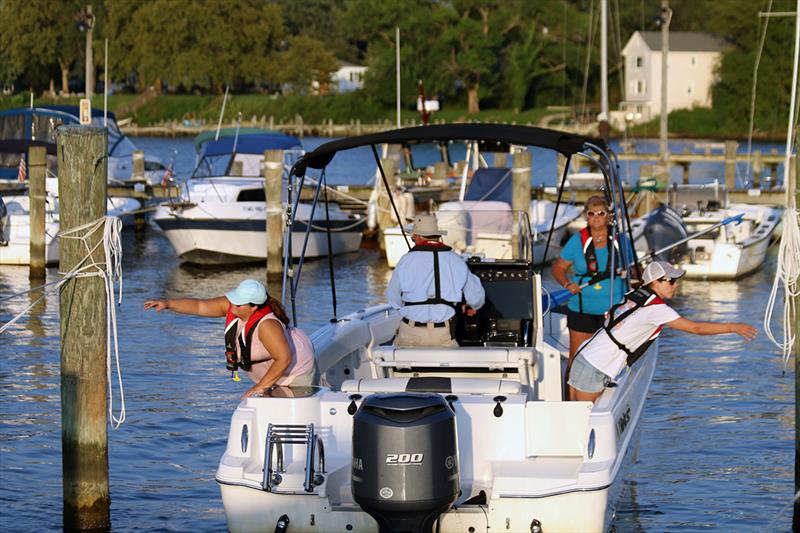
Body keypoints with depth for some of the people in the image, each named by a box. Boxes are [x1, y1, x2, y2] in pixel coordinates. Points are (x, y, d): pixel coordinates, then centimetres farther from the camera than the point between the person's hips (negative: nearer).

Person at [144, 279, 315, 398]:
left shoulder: (266, 325, -38)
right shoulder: (231, 306, -16)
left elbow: (284, 359, -39)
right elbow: (199, 306, -12)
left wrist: (261, 386, -32)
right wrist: (167, 304, -24)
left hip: (294, 372, -8)